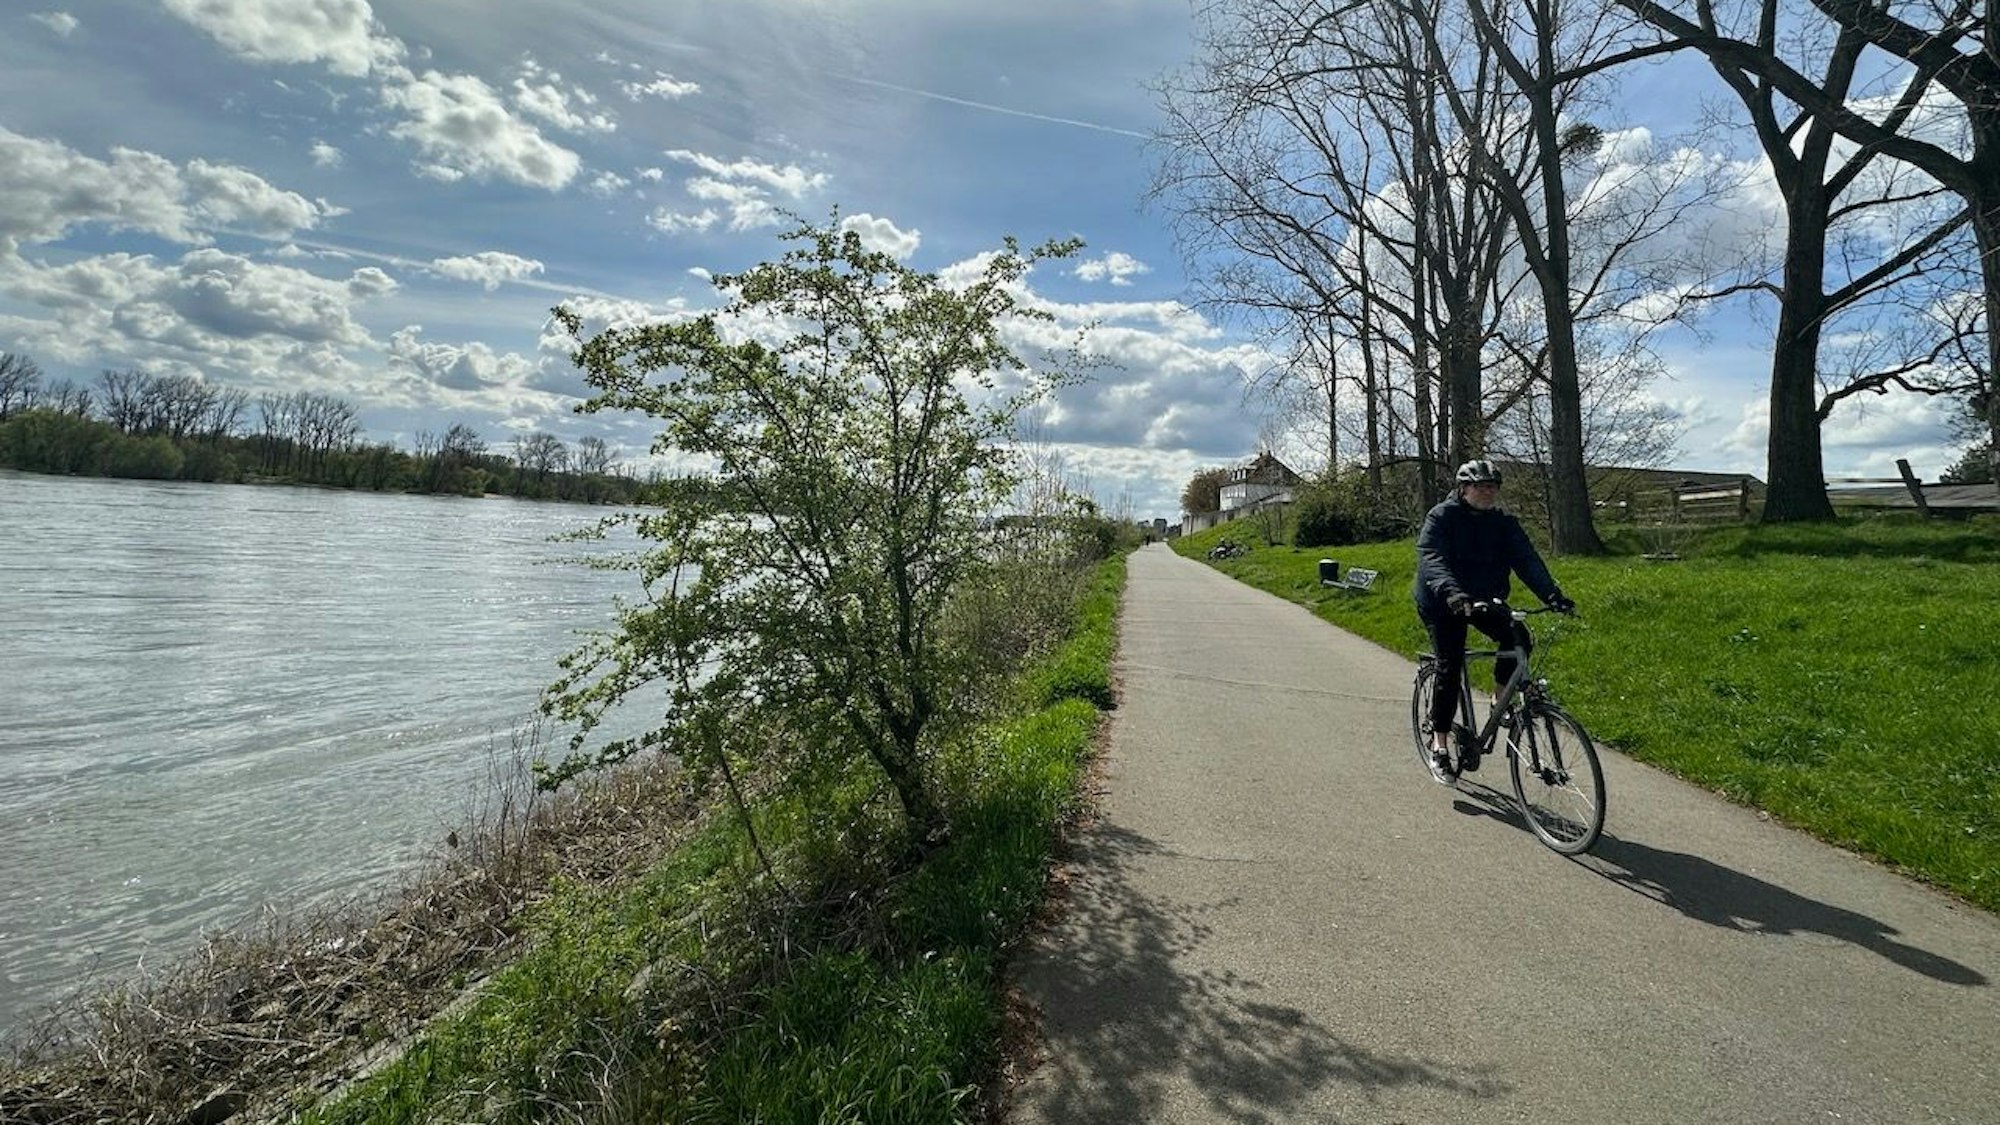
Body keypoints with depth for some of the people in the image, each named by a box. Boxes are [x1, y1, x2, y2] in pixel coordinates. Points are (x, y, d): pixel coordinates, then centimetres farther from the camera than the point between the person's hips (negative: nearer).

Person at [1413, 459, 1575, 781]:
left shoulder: (1503, 522, -1)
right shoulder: (1441, 518, -14)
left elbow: (1526, 559, -11)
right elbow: (1432, 561, -29)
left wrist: (1552, 594, -28)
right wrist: (1452, 593, -47)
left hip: (1485, 600, 4)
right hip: (1444, 603, -4)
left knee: (1518, 638, -21)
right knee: (1449, 667, -12)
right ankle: (1439, 744, 0)